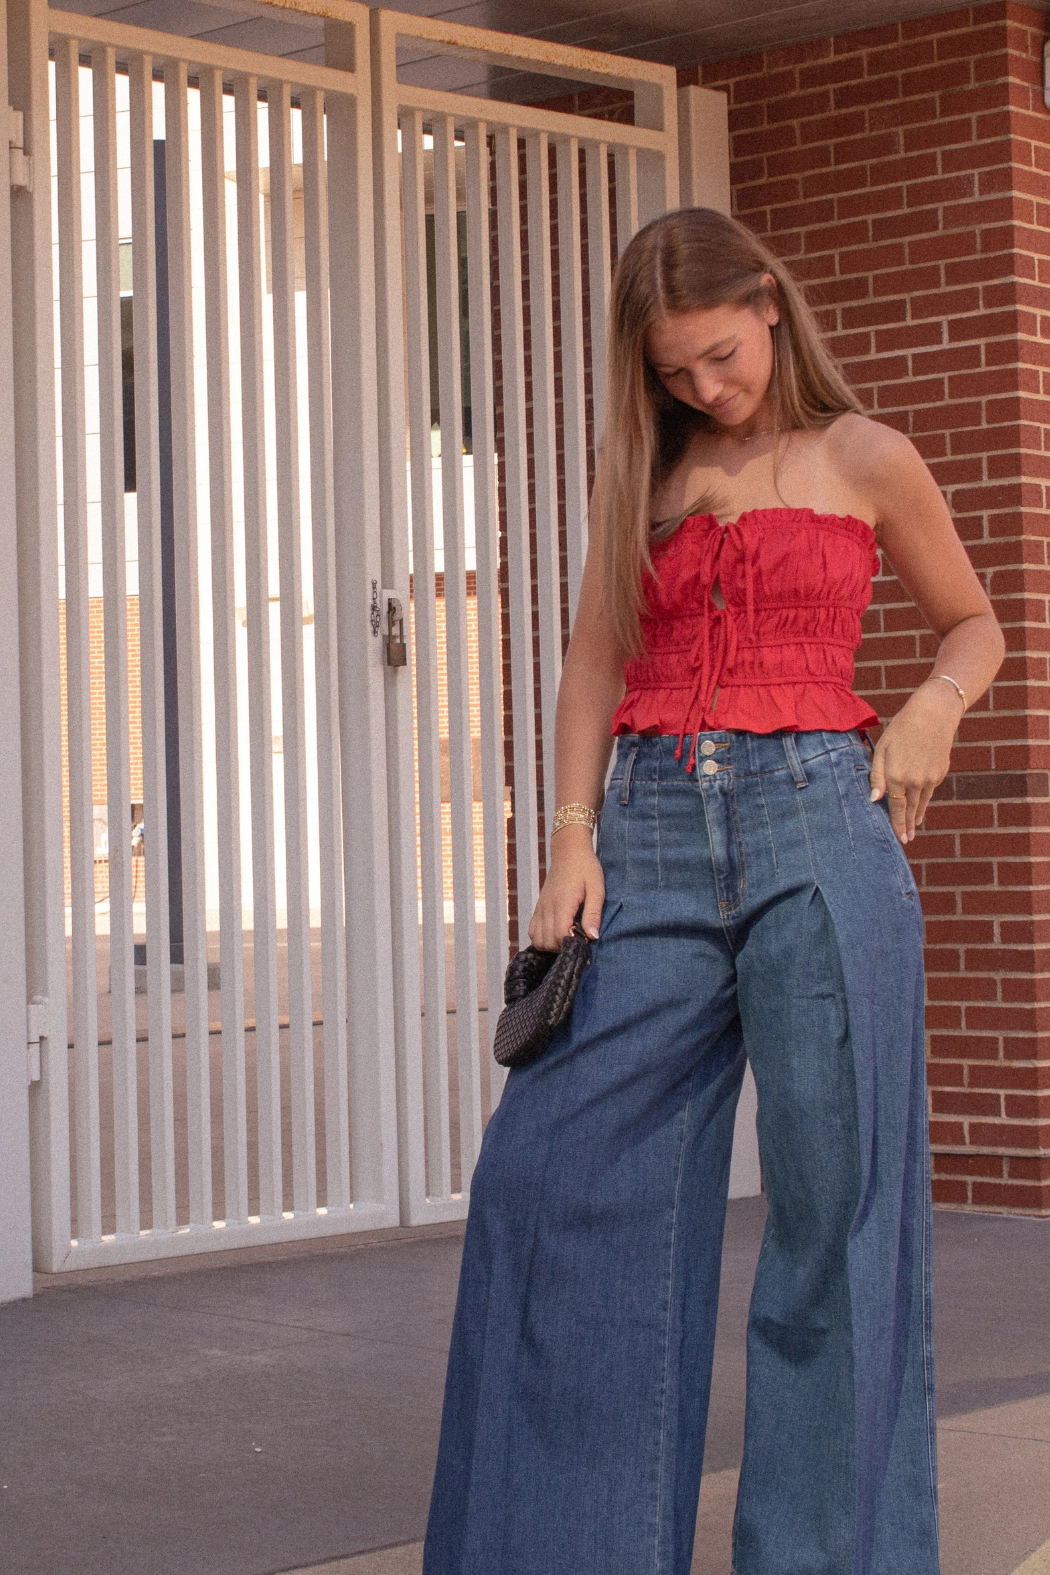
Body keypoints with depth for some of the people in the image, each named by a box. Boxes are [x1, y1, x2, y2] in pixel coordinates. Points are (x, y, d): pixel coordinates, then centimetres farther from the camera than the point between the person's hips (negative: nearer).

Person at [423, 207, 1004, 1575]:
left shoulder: (864, 459, 8)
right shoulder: (641, 469, 15)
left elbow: (971, 621, 18)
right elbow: (595, 661, 14)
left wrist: (933, 708, -3)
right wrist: (573, 837, 2)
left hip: (817, 819, -3)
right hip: (656, 829, 3)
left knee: (833, 1193, -2)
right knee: (555, 1169, -4)